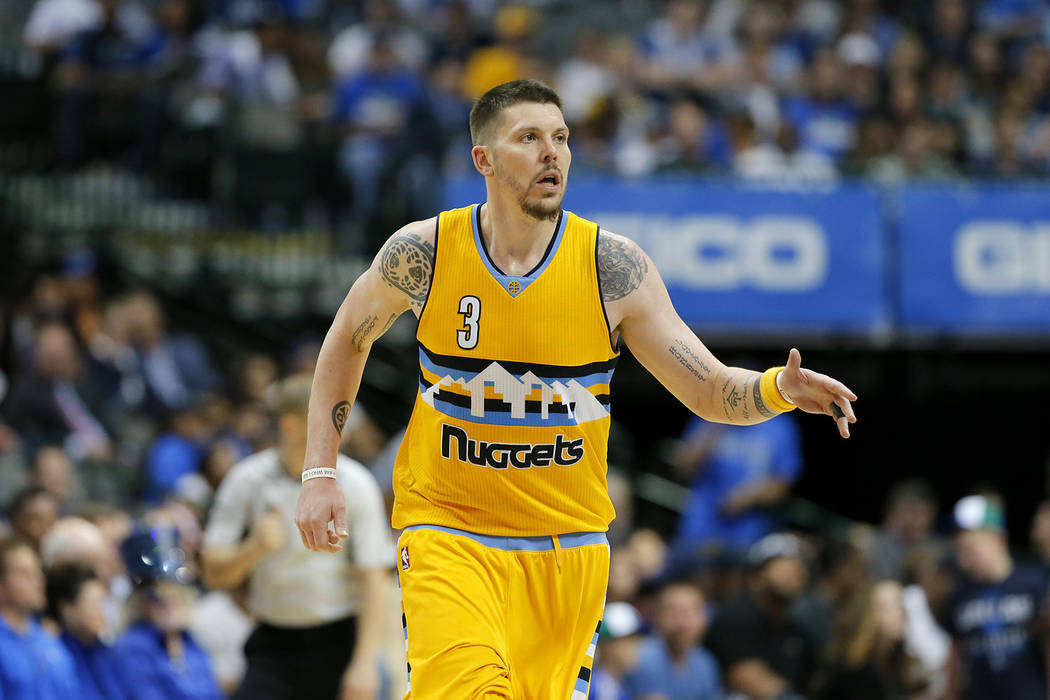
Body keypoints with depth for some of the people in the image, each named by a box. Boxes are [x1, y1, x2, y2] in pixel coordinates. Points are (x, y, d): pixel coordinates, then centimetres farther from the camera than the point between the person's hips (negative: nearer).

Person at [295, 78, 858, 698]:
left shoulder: (613, 265, -8)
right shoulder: (423, 252, -7)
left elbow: (712, 391, -5)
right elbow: (348, 338, 12)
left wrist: (782, 388, -27)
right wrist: (320, 473, 6)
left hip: (567, 543, 2)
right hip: (447, 527, -2)